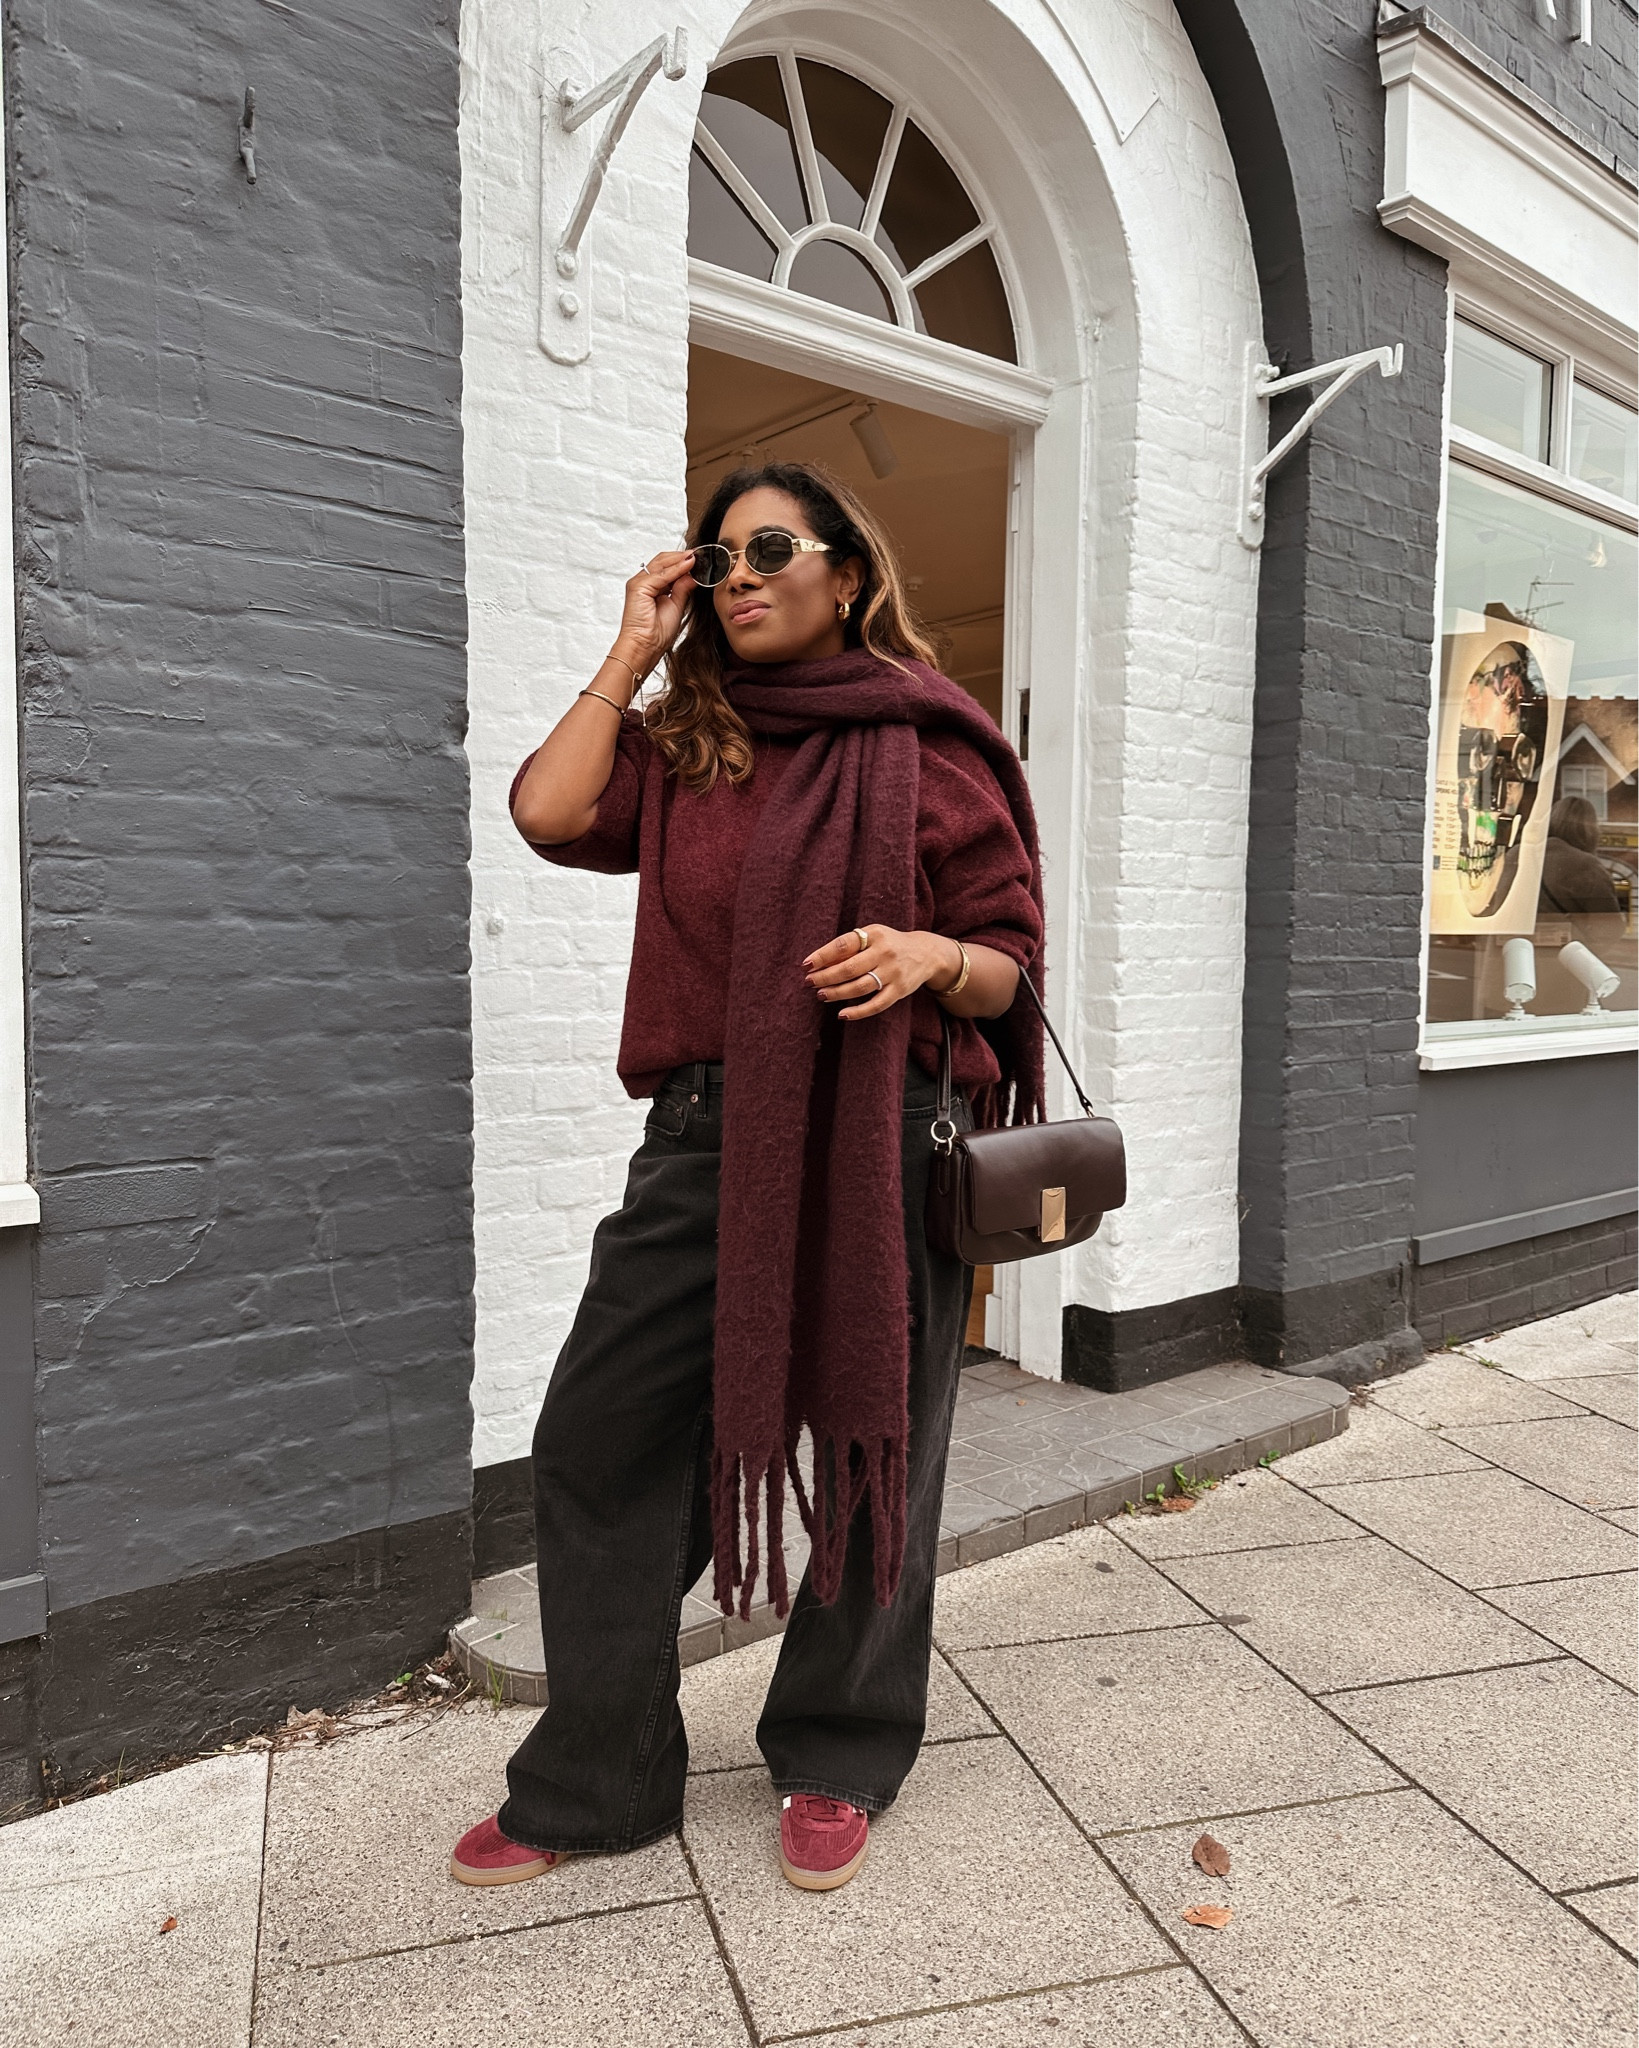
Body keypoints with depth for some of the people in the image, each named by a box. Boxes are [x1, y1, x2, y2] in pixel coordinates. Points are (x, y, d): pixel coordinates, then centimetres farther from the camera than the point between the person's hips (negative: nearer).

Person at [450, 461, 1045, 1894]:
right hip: (704, 1138, 5)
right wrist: (634, 650, 6)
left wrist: (931, 954, -21)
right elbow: (552, 812, -3)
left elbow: (1010, 964, 1)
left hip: (877, 1144, -4)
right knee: (598, 1442, 5)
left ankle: (838, 1764, 31)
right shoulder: (688, 745, 14)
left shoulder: (927, 746, 1)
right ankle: (595, 1784, 24)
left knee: (873, 1454, 8)